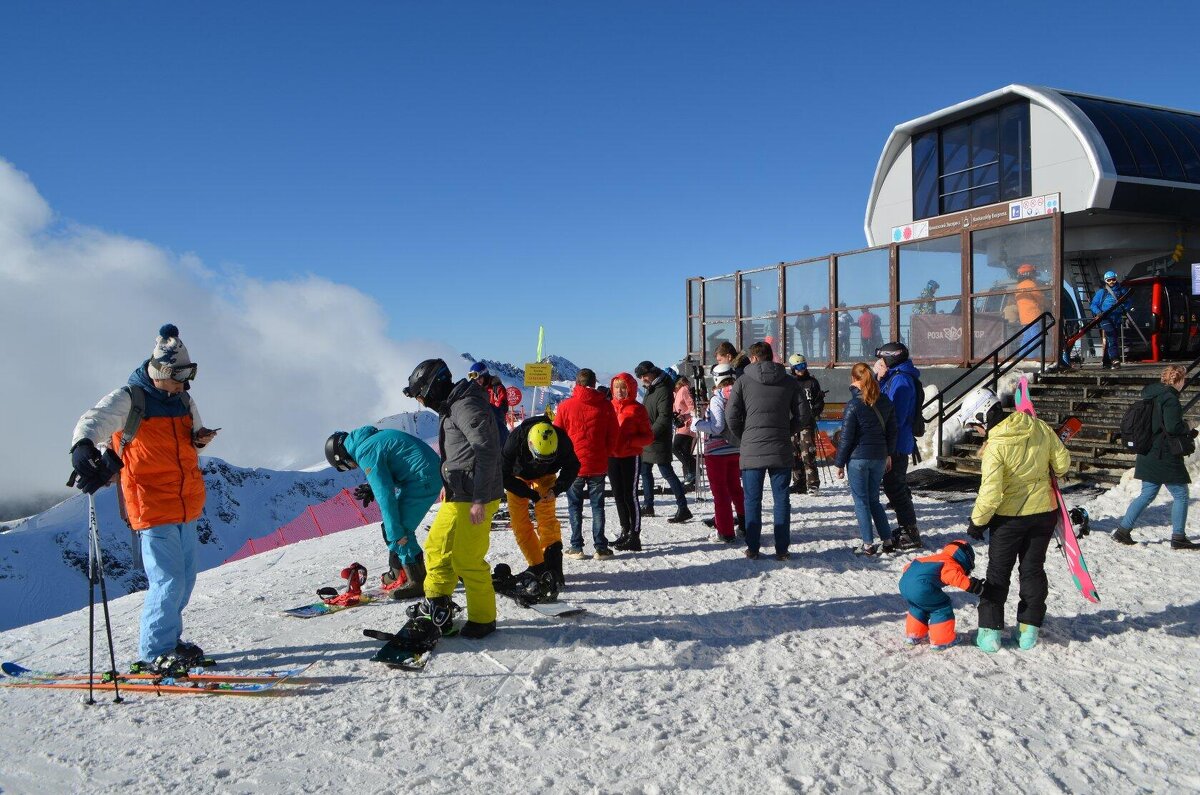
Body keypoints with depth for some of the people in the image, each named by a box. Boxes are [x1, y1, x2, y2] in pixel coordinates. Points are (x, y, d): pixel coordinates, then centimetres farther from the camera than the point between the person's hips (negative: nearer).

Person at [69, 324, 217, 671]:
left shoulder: (183, 401, 13)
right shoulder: (128, 398, -8)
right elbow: (93, 421, -25)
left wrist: (200, 439, 1)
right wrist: (83, 446, -47)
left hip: (186, 505, 7)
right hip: (152, 507, -7)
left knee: (184, 578, 14)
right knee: (168, 580, -10)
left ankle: (168, 640, 29)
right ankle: (154, 653, 3)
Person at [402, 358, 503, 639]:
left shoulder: (466, 407, -17)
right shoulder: (451, 407, 16)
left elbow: (487, 452, -23)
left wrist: (480, 500, -23)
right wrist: (449, 486, 22)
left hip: (473, 499, -10)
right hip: (456, 497, 10)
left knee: (466, 560, -3)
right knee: (436, 549, 15)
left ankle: (483, 619, 11)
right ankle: (436, 609, 25)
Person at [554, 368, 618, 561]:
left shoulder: (566, 406, -6)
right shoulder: (605, 406, -2)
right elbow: (612, 436, 3)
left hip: (573, 464, -1)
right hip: (598, 465, 1)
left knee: (575, 506, 9)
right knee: (597, 506, 9)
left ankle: (576, 547, 9)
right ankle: (600, 547, 9)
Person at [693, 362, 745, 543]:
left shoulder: (717, 398, -16)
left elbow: (717, 427, -20)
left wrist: (697, 423, -9)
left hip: (716, 452, -6)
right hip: (736, 449, 6)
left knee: (720, 492, 1)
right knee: (735, 488, 21)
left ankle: (726, 533, 4)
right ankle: (746, 525, 29)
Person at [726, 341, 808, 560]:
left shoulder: (743, 382, -2)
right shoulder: (789, 382, 6)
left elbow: (731, 416, -7)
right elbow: (803, 414, 4)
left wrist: (742, 439, 7)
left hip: (751, 452, -1)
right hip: (781, 452, 2)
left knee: (752, 501, 7)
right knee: (781, 499, 8)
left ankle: (752, 549, 9)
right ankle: (782, 549, 9)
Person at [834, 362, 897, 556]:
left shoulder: (854, 405, -13)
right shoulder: (885, 402, 4)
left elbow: (846, 437, -11)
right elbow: (891, 431, 11)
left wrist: (840, 463, -4)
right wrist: (889, 454, 21)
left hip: (858, 458, -6)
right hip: (879, 457, 6)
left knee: (861, 501, 3)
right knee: (873, 499, 17)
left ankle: (868, 544, 3)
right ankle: (887, 540, 16)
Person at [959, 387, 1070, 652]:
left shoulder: (995, 447, -23)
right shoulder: (1040, 427, -6)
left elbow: (990, 493, -23)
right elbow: (1063, 462, 2)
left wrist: (977, 522, -9)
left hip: (1010, 518, -5)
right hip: (1045, 511, 5)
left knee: (998, 572, 9)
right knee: (1033, 569, 16)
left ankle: (990, 630, 10)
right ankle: (1029, 630, 19)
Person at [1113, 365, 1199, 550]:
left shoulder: (1151, 394, 11)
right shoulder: (1170, 398, -16)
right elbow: (1173, 427, -25)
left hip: (1148, 456, 9)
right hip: (1165, 457, -9)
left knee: (1147, 494, 14)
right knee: (1180, 495, 5)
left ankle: (1123, 530, 10)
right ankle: (1178, 537, 9)